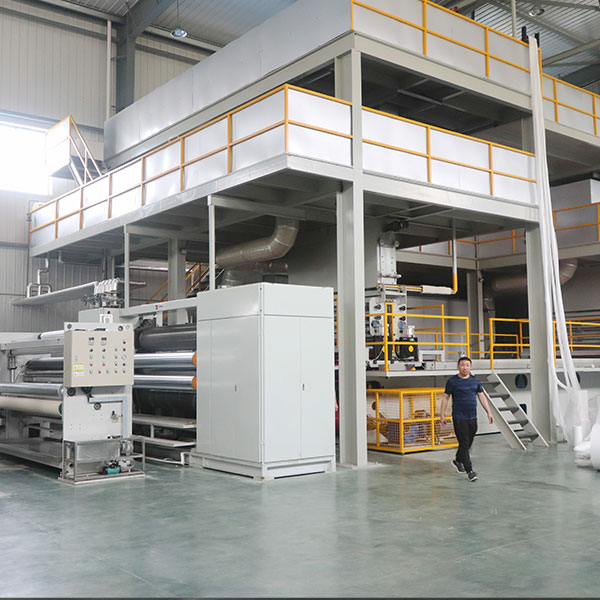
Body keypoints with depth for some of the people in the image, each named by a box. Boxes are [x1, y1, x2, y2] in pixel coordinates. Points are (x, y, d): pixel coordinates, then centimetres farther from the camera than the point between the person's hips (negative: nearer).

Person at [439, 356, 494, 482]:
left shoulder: (475, 380, 10)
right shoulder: (452, 381, -3)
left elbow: (482, 396, 14)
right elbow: (445, 398, 1)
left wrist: (489, 412, 8)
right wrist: (442, 415, -3)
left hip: (472, 418, 5)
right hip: (459, 418, -5)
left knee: (468, 443, 13)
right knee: (464, 444, -6)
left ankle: (457, 460, 37)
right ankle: (470, 471, -2)